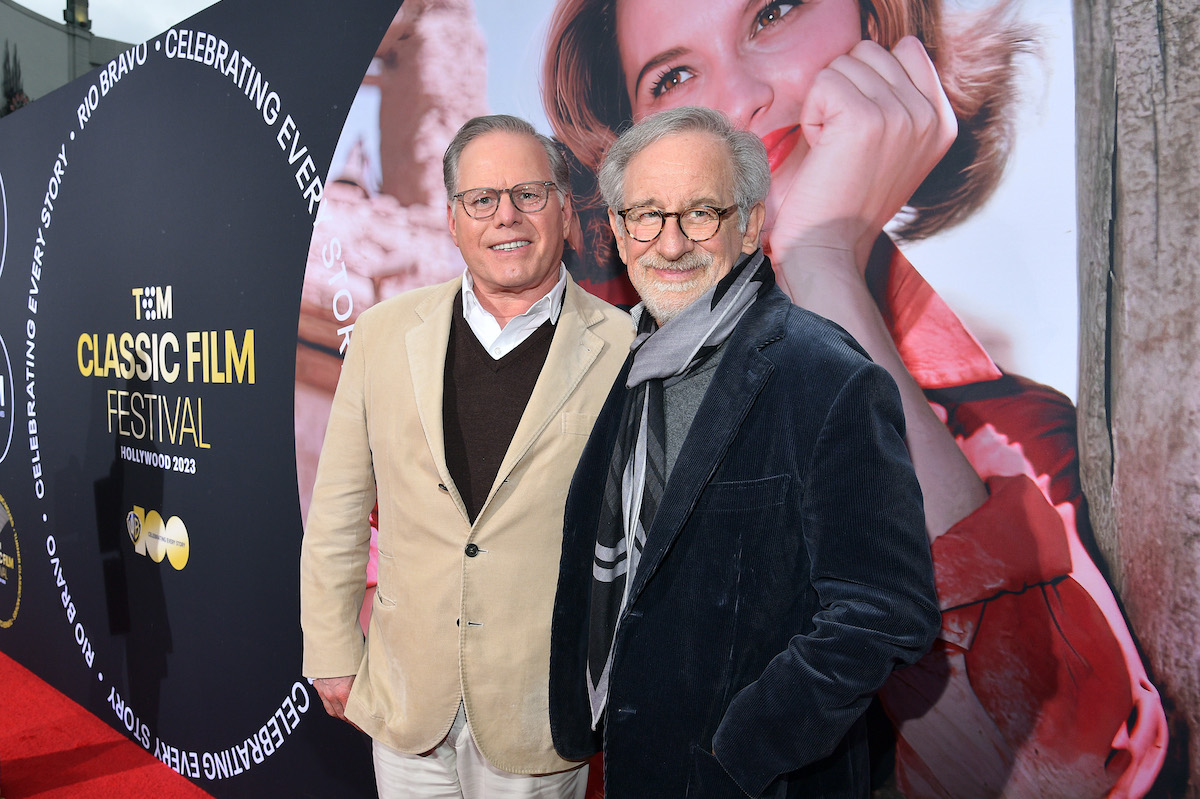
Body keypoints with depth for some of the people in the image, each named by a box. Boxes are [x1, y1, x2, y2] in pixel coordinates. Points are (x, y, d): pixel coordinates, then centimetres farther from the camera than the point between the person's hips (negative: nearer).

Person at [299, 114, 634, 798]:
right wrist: (332, 653, 7)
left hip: (542, 713, -2)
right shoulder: (386, 333, -1)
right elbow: (339, 510, 5)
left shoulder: (624, 352, -10)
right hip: (405, 700, 3)